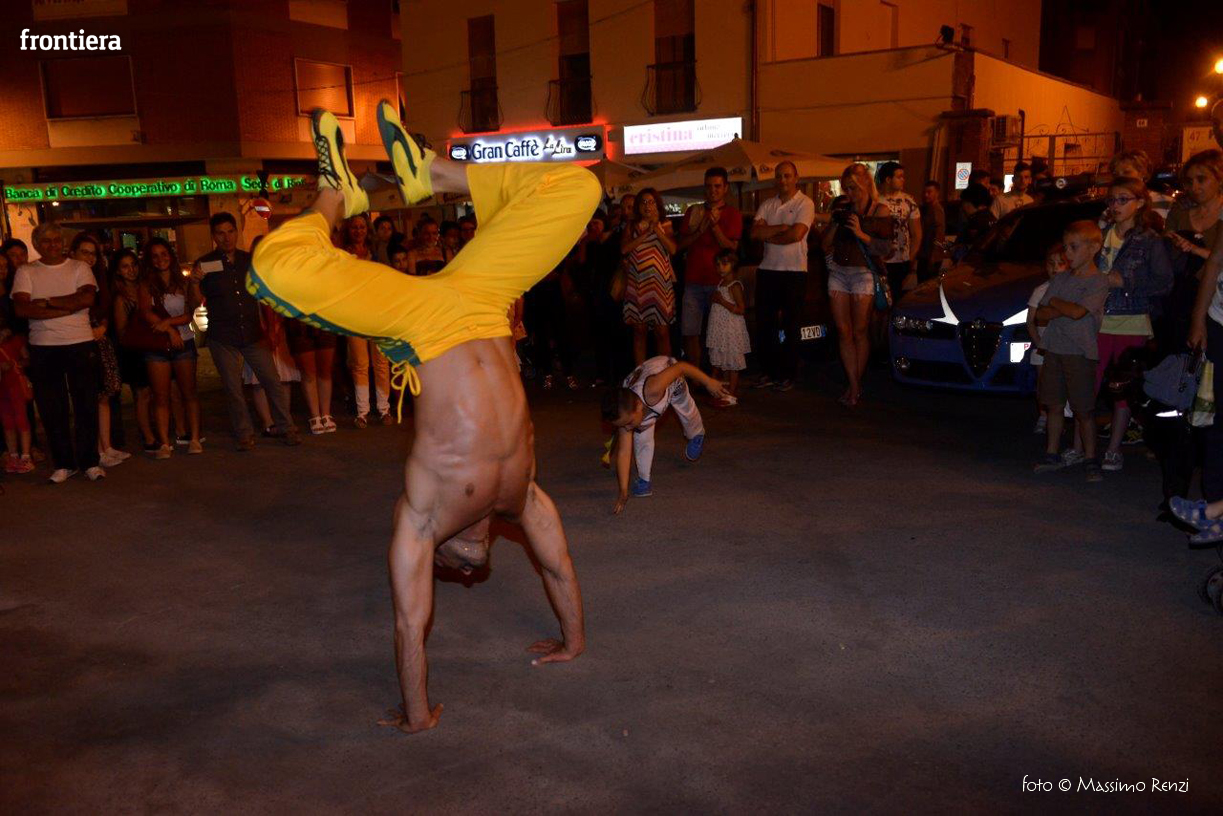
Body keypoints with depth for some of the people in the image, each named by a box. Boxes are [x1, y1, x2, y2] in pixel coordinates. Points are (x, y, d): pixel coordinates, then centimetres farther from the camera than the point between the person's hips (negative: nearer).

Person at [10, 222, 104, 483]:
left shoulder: (79, 268, 6)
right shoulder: (26, 272, 6)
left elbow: (87, 298, -12)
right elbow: (21, 309, -8)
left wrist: (46, 301, -11)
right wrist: (66, 308, -14)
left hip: (80, 344, -1)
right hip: (43, 348, 1)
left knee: (86, 406, 1)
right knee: (52, 410, 5)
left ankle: (90, 461, 11)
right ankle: (63, 464, 15)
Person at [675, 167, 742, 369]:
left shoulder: (732, 213, 7)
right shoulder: (693, 211, 16)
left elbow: (731, 247, -4)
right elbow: (680, 244, 9)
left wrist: (714, 225, -16)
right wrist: (700, 231, -7)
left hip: (719, 281, -3)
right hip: (694, 280, 3)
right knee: (689, 333, -2)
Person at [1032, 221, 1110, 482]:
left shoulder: (1099, 281, -6)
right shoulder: (1060, 279, 11)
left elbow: (1078, 312, -20)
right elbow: (1040, 316, 6)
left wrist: (1055, 303, -3)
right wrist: (1064, 310, -11)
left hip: (1080, 352, -5)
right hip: (1053, 350, 6)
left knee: (1083, 410, -2)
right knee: (1053, 406, 10)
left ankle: (1091, 460, 8)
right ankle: (1052, 455, 20)